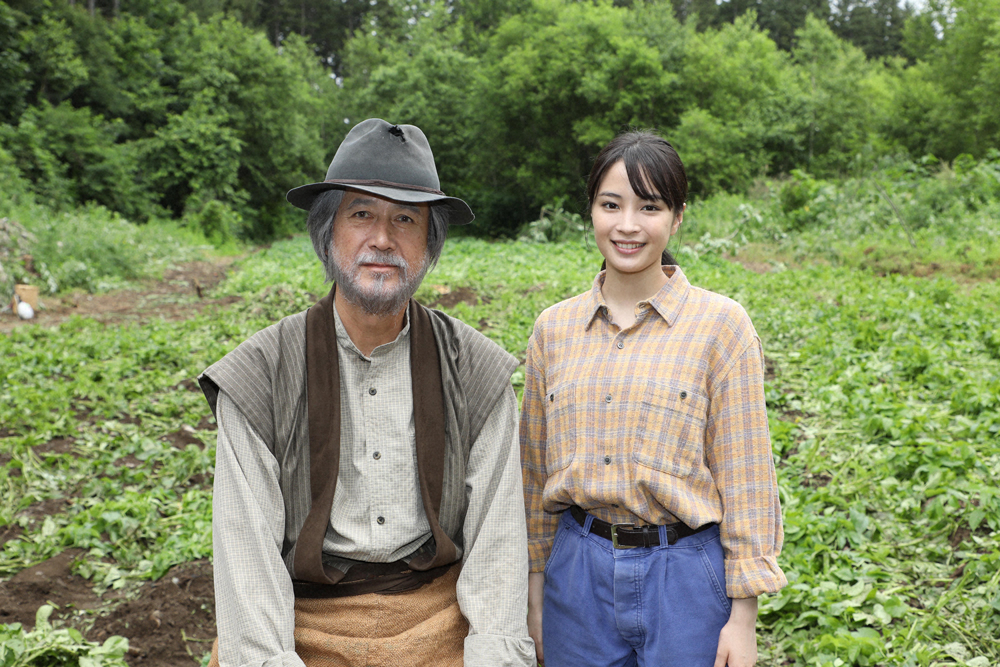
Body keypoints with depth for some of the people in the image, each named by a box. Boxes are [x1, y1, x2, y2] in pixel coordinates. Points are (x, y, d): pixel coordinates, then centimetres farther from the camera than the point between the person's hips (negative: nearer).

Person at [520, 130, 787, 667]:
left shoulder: (720, 324, -6)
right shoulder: (554, 328, 4)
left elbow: (745, 477, -5)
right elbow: (536, 470, 10)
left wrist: (743, 617, -6)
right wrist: (535, 593, 12)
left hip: (686, 574, -3)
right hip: (579, 570, 3)